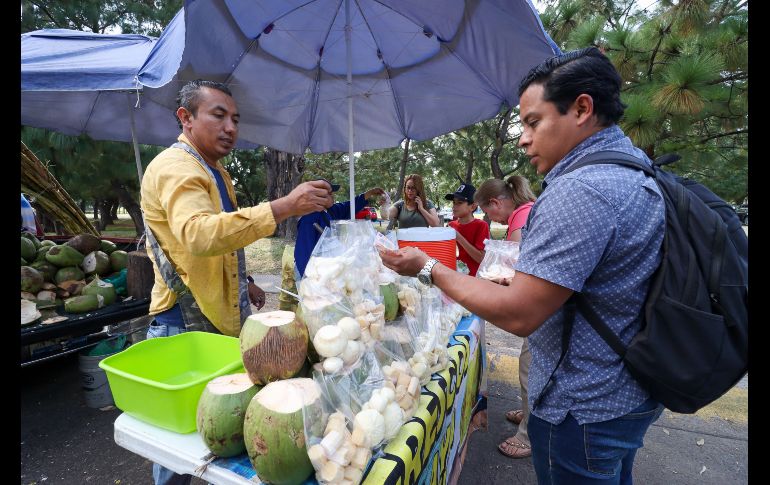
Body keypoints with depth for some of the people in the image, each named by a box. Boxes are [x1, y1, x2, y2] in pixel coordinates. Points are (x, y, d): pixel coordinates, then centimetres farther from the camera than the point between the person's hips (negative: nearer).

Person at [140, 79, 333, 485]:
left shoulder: (216, 172, 13)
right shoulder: (174, 167, -18)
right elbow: (199, 233, -39)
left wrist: (241, 283, 16)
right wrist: (283, 207, -46)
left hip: (222, 316, 9)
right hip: (186, 322, -9)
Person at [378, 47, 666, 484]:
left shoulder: (580, 190, -28)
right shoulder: (639, 173, 5)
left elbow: (518, 315, -29)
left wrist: (429, 268, -19)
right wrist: (521, 280, 12)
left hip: (583, 410, -9)